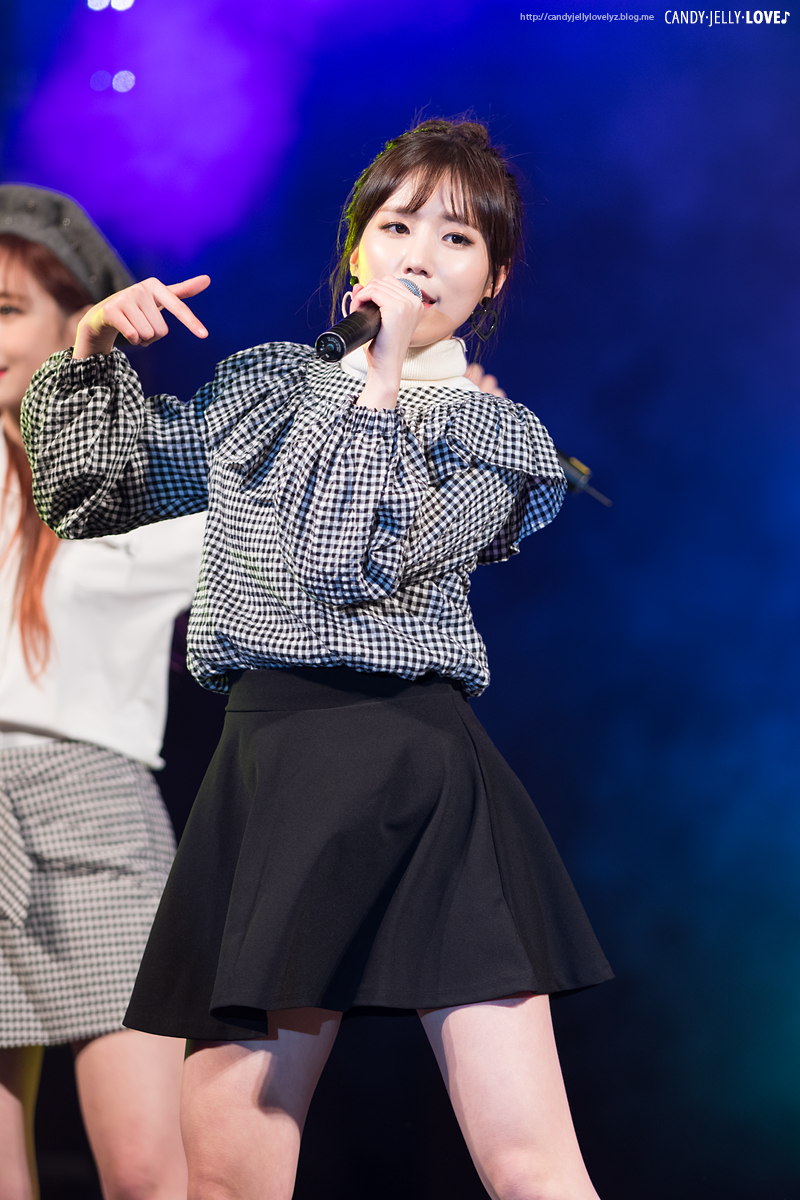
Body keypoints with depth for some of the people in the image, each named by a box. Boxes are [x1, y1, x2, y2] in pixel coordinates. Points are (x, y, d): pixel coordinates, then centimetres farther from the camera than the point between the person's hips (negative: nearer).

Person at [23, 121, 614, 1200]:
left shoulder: (499, 433, 9)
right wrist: (92, 349, 10)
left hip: (414, 774, -3)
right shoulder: (268, 388, 21)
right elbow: (88, 490, 24)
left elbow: (365, 559, -8)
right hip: (265, 765, 3)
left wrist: (385, 379, -4)